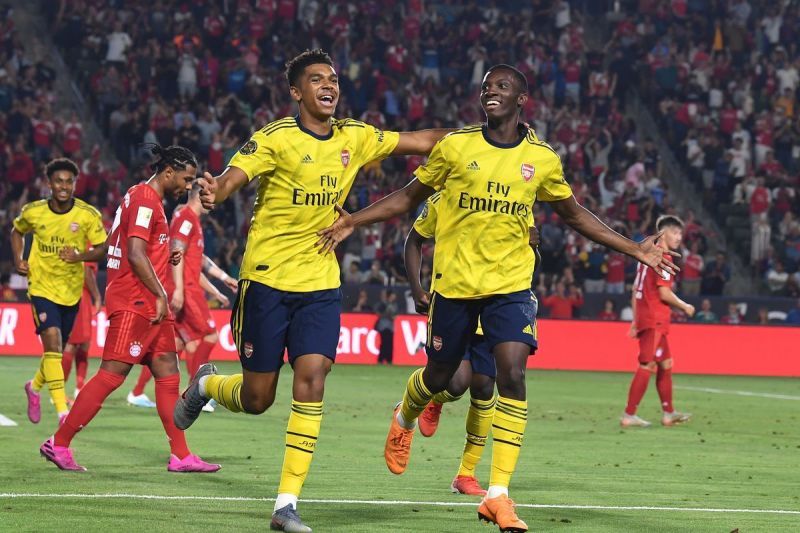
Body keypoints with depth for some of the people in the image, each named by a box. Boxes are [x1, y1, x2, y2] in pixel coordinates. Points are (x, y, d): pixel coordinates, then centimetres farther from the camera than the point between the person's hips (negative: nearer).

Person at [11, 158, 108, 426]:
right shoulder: (32, 212, -6)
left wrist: (80, 256, -23)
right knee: (52, 342, -19)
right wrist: (18, 260, 1)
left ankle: (35, 386, 45)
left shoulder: (88, 215, -9)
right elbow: (17, 231, 15)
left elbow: (102, 248, -4)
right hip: (42, 286, -2)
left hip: (71, 290, 2)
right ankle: (62, 411, -23)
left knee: (57, 349, 14)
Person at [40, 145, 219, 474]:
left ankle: (181, 456, 6)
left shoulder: (148, 199, 20)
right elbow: (135, 254, -20)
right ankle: (58, 444, -6)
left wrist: (166, 258, 12)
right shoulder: (144, 199, -11)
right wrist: (160, 295, -18)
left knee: (168, 374, 6)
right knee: (112, 374, -10)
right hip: (133, 303, -11)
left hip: (147, 305, 11)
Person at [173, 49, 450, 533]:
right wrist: (214, 192, -48)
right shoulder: (276, 139, -11)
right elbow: (234, 176, -25)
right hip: (268, 277, -4)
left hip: (321, 283, 4)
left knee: (311, 378, -12)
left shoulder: (355, 138, 5)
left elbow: (422, 142, 13)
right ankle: (207, 385, 39)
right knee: (257, 399, 2)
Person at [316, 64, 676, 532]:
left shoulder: (542, 159, 2)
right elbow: (410, 197, 8)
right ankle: (405, 420, 49)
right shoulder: (455, 146, -2)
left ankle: (499, 494, -12)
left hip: (511, 286, 0)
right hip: (454, 283, 0)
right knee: (438, 376, 10)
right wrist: (353, 222, -2)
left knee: (513, 375, -16)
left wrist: (635, 249, 11)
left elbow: (576, 215, 15)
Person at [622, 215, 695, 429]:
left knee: (665, 364, 16)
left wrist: (635, 321, 19)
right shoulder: (662, 258, -12)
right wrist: (685, 307, -3)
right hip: (655, 321, -10)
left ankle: (668, 413, 21)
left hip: (643, 319, 10)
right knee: (647, 366, -9)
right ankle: (629, 415, -12)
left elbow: (636, 291, 18)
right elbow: (664, 293, -18)